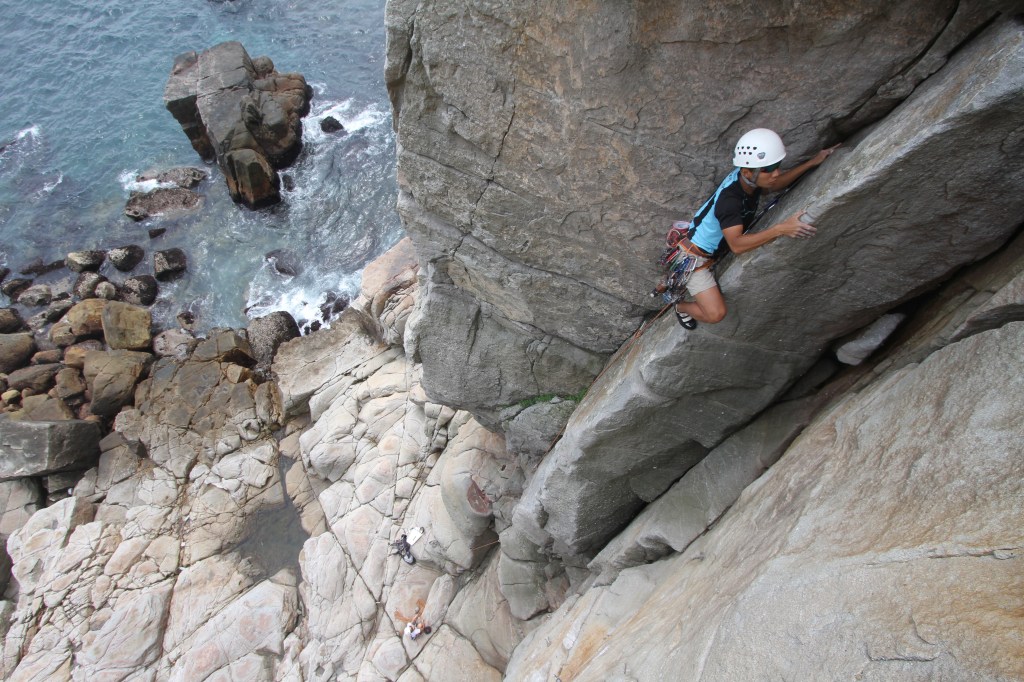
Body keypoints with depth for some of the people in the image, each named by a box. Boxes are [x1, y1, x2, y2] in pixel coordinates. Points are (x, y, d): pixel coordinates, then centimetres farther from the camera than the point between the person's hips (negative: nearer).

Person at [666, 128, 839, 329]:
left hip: (708, 250, 9)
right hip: (692, 256, -9)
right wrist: (780, 229, -52)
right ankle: (681, 306, 17)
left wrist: (812, 162, 2)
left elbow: (774, 185, 10)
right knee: (715, 314, -14)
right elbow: (737, 245, -47)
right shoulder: (729, 199, -38)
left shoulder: (745, 176, -13)